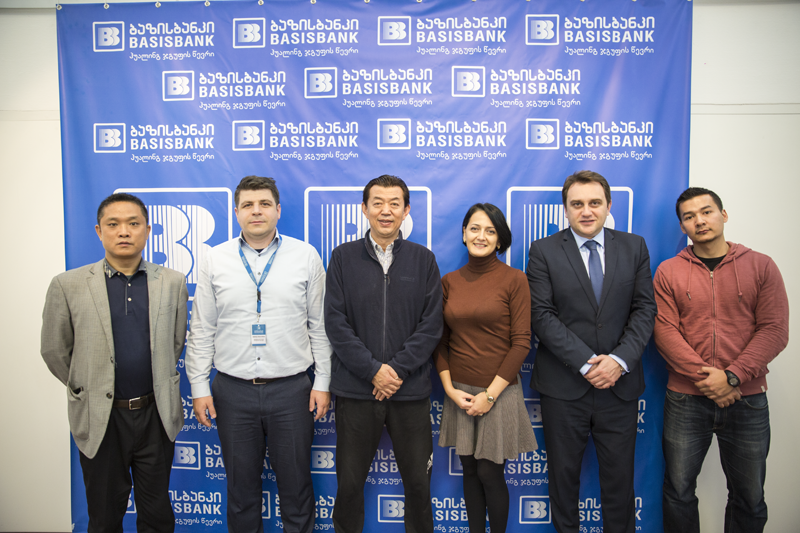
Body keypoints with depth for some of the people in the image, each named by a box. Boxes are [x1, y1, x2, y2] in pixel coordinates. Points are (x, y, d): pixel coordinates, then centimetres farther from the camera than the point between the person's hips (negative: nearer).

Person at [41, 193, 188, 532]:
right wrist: (88, 389, 10)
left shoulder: (173, 282, -1)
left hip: (157, 415, 1)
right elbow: (54, 352, 4)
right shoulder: (68, 285, -5)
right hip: (100, 419, -1)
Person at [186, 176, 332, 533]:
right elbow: (201, 330, 6)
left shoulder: (306, 256, 0)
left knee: (296, 485, 10)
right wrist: (199, 386, 3)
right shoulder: (216, 260, 3)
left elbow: (320, 326, 1)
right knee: (241, 487, 15)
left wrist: (322, 382, -1)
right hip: (233, 391, 1)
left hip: (292, 389, -1)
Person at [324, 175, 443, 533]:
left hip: (411, 390, 1)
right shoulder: (343, 257, 3)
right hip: (356, 389, 0)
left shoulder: (423, 259, 5)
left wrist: (398, 369, -10)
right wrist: (373, 370, -11)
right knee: (349, 483, 9)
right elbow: (335, 323, -3)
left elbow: (431, 325, 0)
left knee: (418, 483, 10)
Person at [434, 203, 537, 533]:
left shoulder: (514, 279, -6)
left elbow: (521, 343, -9)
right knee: (470, 471, 13)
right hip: (459, 392, 3)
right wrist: (450, 389, -3)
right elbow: (440, 341, 8)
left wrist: (490, 394, -11)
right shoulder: (449, 282, 4)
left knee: (490, 474, 5)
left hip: (499, 392, -3)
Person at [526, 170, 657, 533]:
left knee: (619, 476, 12)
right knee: (563, 473, 12)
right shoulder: (544, 251, -2)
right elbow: (542, 315, -9)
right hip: (563, 384, -1)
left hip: (620, 383, 2)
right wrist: (585, 363, -15)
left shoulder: (634, 247, 6)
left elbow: (644, 309, 2)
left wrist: (620, 360, -12)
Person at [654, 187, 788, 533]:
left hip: (747, 399, 1)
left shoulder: (761, 266, 2)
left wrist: (731, 377, -15)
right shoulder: (668, 272, 1)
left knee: (749, 497, 14)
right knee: (679, 490, 10)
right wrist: (704, 377, -15)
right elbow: (665, 331, -5)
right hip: (685, 399, 0)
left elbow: (775, 330, -5)